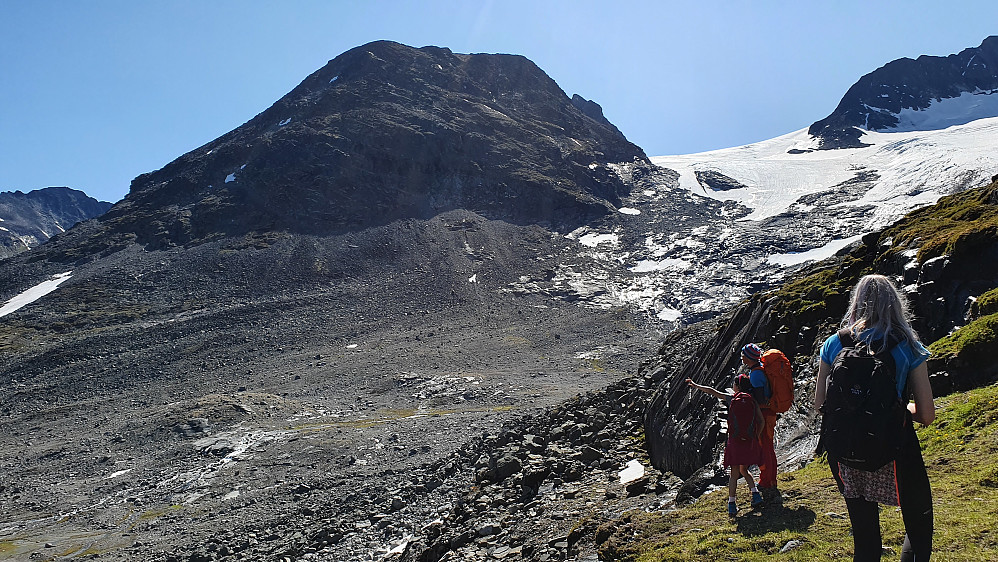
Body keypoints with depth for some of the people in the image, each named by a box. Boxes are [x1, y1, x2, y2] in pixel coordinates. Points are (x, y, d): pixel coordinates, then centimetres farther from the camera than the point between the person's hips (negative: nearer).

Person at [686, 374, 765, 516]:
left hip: (735, 441, -2)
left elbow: (712, 391, 6)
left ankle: (732, 504, 3)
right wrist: (756, 437, 13)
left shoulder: (732, 399, -2)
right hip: (750, 442, 2)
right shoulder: (752, 400, 3)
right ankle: (756, 494, 5)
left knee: (734, 474, 5)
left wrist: (696, 386, 18)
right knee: (744, 470, 22)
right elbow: (761, 421, 2)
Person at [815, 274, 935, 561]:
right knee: (919, 528, 16)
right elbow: (927, 415, -4)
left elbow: (820, 404, 2)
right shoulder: (908, 348, -4)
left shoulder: (834, 344, 0)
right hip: (893, 454, -3)